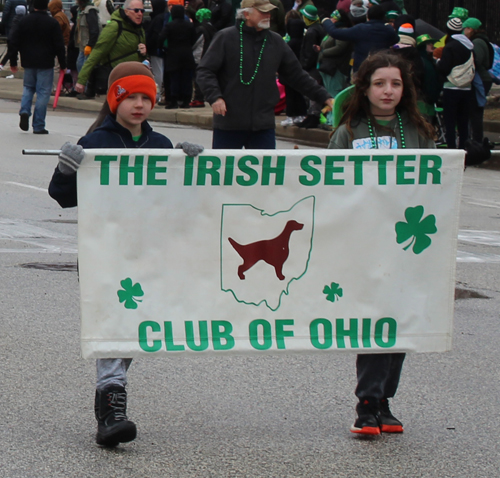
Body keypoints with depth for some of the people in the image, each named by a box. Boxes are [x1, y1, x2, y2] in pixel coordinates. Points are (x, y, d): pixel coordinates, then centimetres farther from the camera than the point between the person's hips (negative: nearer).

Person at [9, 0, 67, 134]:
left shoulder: (24, 21, 2)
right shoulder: (52, 23, -7)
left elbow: (14, 42, 4)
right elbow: (59, 46, -7)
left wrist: (13, 62, 12)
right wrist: (63, 64, 2)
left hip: (28, 63, 3)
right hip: (45, 64, -3)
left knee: (28, 88, 21)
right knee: (43, 93, 1)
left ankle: (24, 111, -5)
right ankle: (38, 126, 0)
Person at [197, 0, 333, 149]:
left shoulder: (276, 42, 10)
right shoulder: (226, 38, -2)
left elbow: (297, 75, 16)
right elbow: (205, 71, -4)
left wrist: (324, 97, 11)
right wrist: (215, 96, -21)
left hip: (264, 125, 3)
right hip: (228, 124, -3)